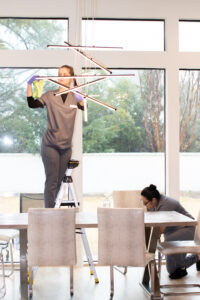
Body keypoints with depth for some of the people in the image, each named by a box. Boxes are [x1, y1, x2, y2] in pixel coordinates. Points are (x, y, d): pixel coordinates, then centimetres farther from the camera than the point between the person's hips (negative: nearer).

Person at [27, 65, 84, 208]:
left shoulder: (74, 97, 8)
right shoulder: (50, 96, 0)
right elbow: (32, 104, -8)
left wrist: (81, 99, -13)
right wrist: (29, 85, -18)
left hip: (66, 147, 4)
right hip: (50, 145, -4)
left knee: (59, 180, 12)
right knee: (51, 180, -7)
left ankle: (52, 206, 26)